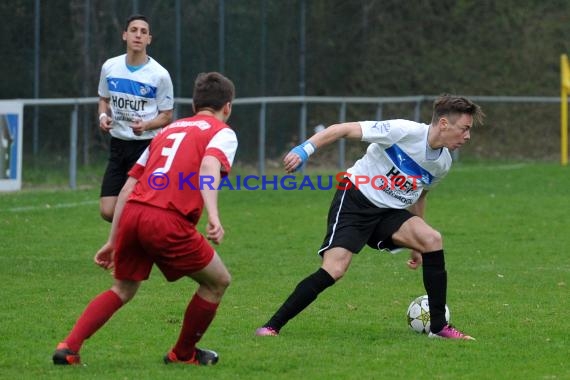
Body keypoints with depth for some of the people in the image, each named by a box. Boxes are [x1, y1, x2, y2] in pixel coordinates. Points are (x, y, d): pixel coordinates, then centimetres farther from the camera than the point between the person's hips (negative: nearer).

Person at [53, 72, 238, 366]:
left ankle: (69, 347, 9)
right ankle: (183, 354, 27)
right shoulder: (222, 133, 10)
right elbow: (209, 166, -15)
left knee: (122, 290, 25)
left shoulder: (169, 130, 28)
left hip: (131, 214, 6)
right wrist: (213, 217, -29)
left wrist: (113, 241, 28)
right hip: (167, 221, -6)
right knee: (218, 282, 16)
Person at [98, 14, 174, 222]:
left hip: (146, 146, -4)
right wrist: (103, 116, -3)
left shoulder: (159, 75, -9)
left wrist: (146, 125, -21)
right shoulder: (110, 67, 3)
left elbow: (166, 115, -1)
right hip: (118, 143, 4)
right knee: (108, 211, -1)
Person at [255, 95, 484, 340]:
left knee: (432, 240, -19)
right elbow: (344, 129, -20)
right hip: (355, 201, -6)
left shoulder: (442, 163, 2)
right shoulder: (405, 131, -21)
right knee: (333, 270, -21)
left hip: (390, 212, 6)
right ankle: (271, 326, -9)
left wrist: (416, 244, 25)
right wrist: (304, 150, -30)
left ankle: (439, 327, -10)